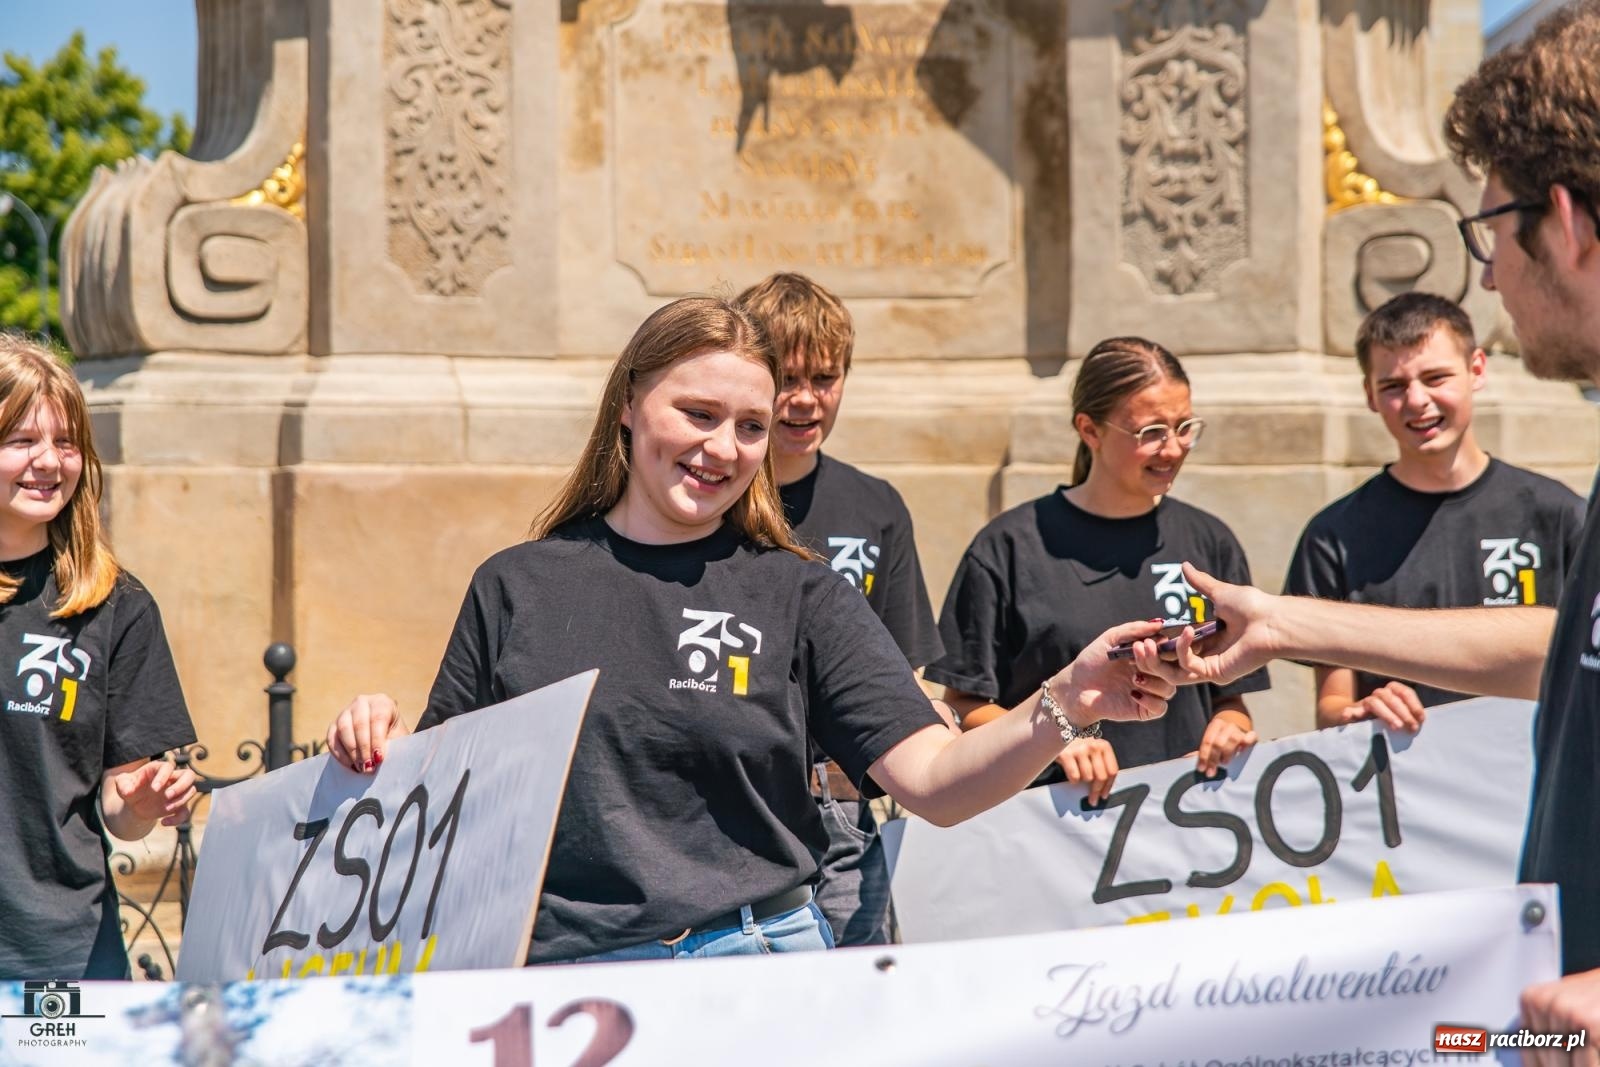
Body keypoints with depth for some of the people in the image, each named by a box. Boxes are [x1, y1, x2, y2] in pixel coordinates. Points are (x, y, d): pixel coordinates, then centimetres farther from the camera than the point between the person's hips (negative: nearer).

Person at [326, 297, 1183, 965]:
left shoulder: (798, 596, 4)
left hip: (755, 980, -1)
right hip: (556, 978, 1)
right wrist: (381, 750, -9)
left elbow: (936, 782, -5)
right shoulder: (517, 586, 6)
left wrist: (1066, 704, -20)